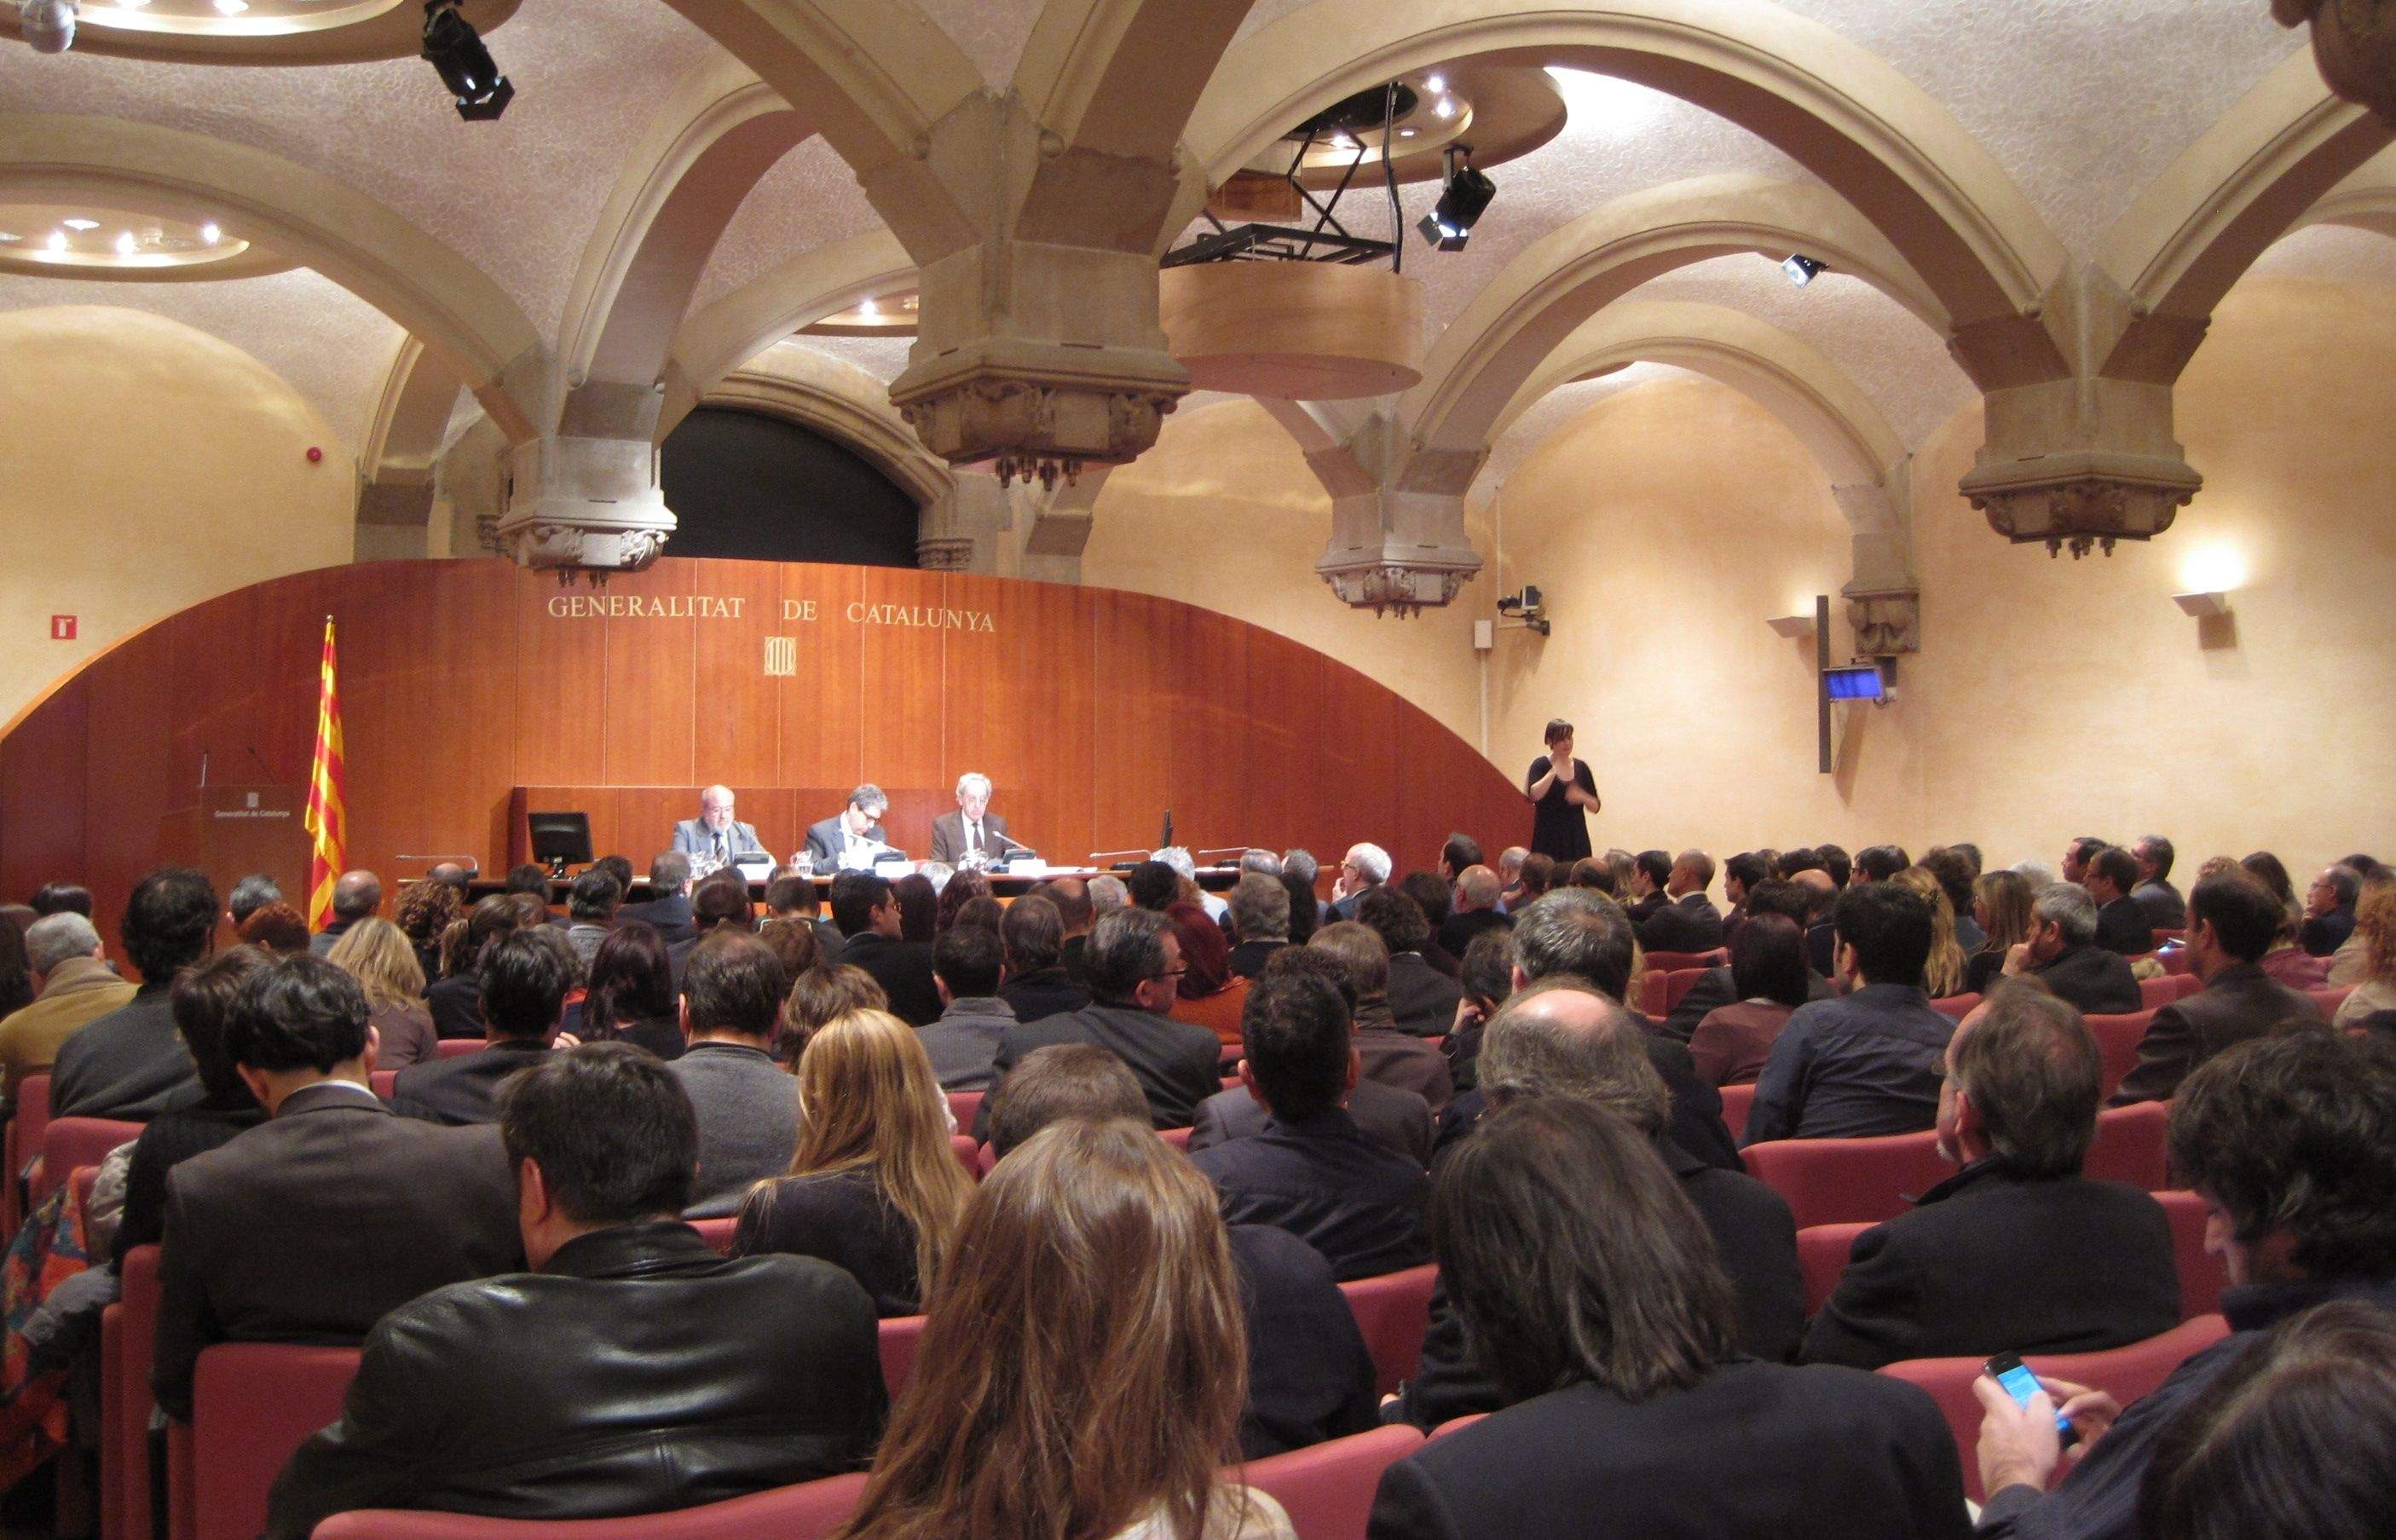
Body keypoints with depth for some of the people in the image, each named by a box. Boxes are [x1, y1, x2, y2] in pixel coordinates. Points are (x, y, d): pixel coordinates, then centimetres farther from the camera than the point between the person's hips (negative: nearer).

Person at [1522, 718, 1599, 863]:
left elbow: (1595, 807, 9)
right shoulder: (1541, 765, -2)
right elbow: (1534, 794, -20)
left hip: (1576, 839, 3)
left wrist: (1582, 797, -11)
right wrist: (1553, 771, -23)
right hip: (1548, 839, -3)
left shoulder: (1581, 768, 9)